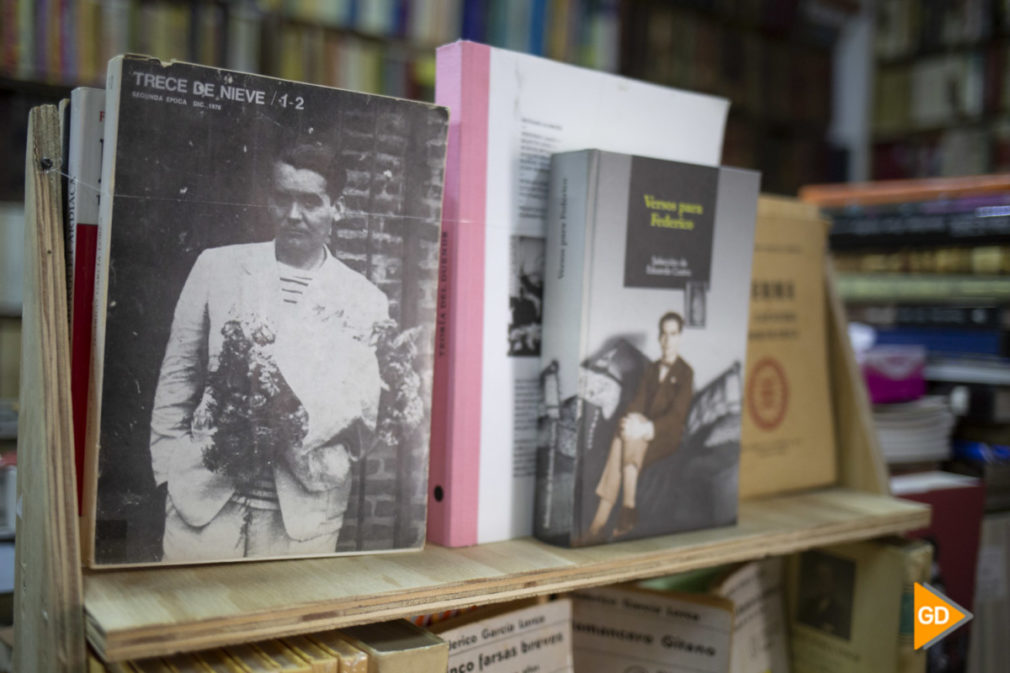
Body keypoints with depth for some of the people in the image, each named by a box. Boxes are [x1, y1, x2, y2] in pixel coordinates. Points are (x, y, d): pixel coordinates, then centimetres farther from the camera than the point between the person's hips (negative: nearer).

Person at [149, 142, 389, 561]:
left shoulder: (364, 301, 0)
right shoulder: (217, 267, 4)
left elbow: (362, 416, 3)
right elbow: (178, 374, 8)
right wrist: (169, 470, 5)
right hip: (203, 497, 1)